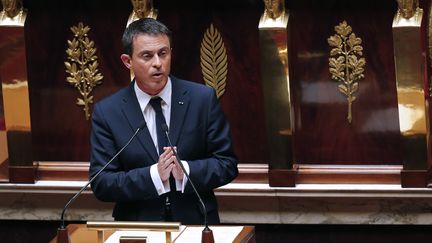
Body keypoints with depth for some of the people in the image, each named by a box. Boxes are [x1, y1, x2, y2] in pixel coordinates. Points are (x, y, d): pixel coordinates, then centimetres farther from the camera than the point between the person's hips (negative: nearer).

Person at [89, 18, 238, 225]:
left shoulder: (203, 99, 3)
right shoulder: (106, 112, 1)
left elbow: (227, 165, 4)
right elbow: (100, 183, -2)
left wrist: (185, 171, -13)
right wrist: (153, 176, -15)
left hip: (195, 223, -1)